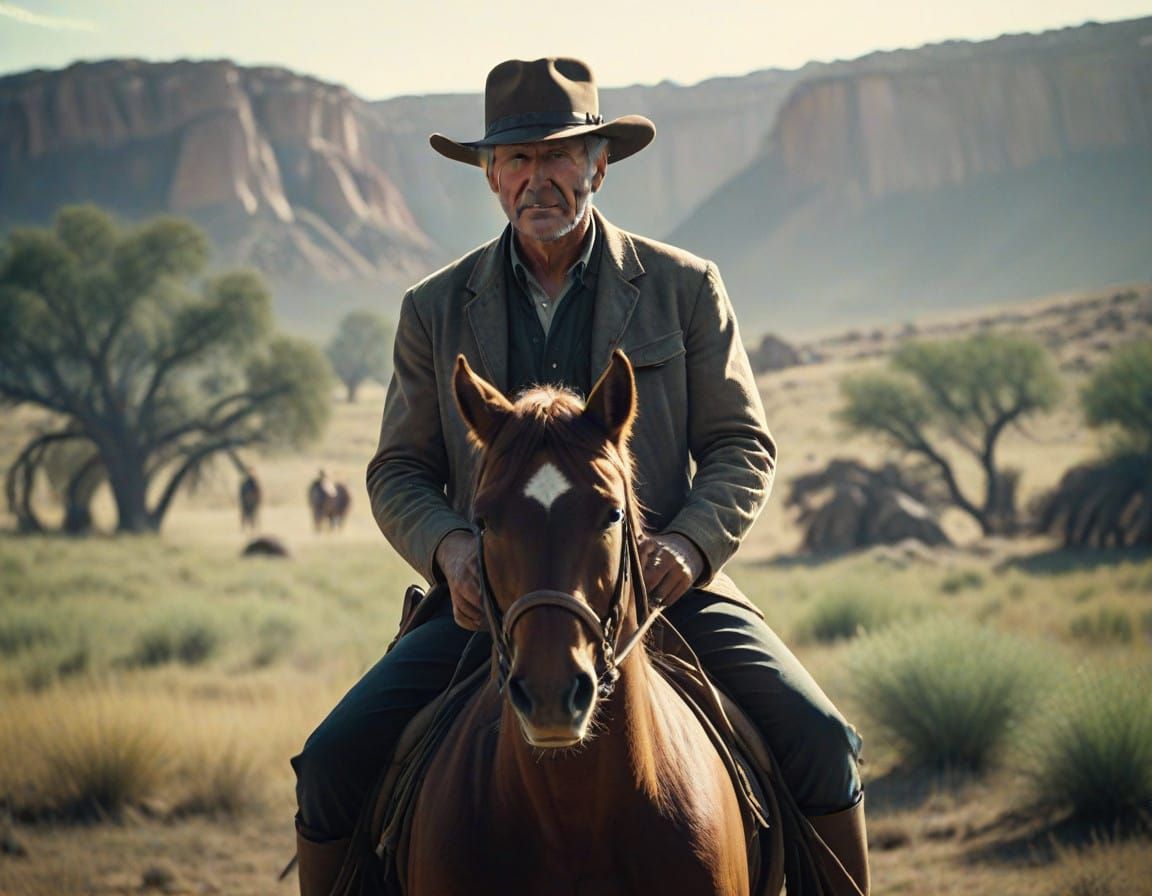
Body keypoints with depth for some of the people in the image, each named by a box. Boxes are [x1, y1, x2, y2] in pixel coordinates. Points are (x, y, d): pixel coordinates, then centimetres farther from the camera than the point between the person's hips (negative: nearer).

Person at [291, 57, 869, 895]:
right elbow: (399, 472, 11)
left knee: (821, 745, -19)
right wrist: (450, 547, -11)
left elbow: (743, 445, 6)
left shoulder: (685, 288, 6)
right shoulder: (436, 310, 9)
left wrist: (691, 543, -15)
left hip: (662, 584, -1)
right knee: (332, 764, -15)